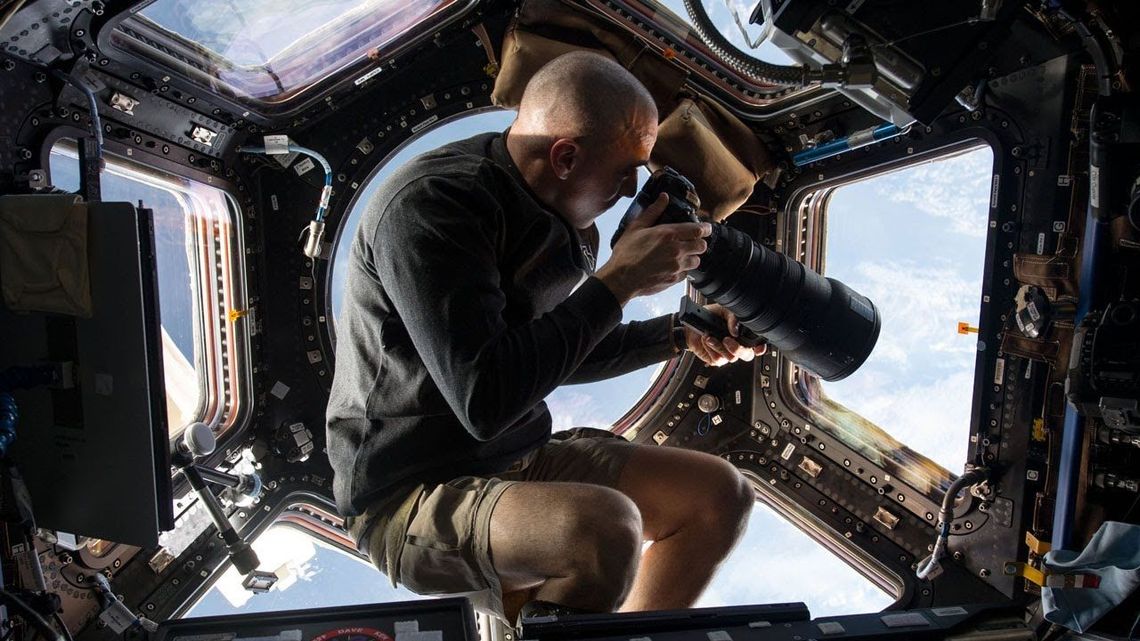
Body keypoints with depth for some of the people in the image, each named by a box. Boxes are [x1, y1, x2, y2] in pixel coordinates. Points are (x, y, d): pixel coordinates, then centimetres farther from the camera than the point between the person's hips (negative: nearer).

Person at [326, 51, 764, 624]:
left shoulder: (560, 220, 3)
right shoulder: (430, 205, -22)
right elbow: (487, 401, -30)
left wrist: (680, 335, 13)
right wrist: (618, 282, -23)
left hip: (521, 459, 8)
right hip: (410, 493, -8)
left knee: (720, 493, 5)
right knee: (607, 526, -34)